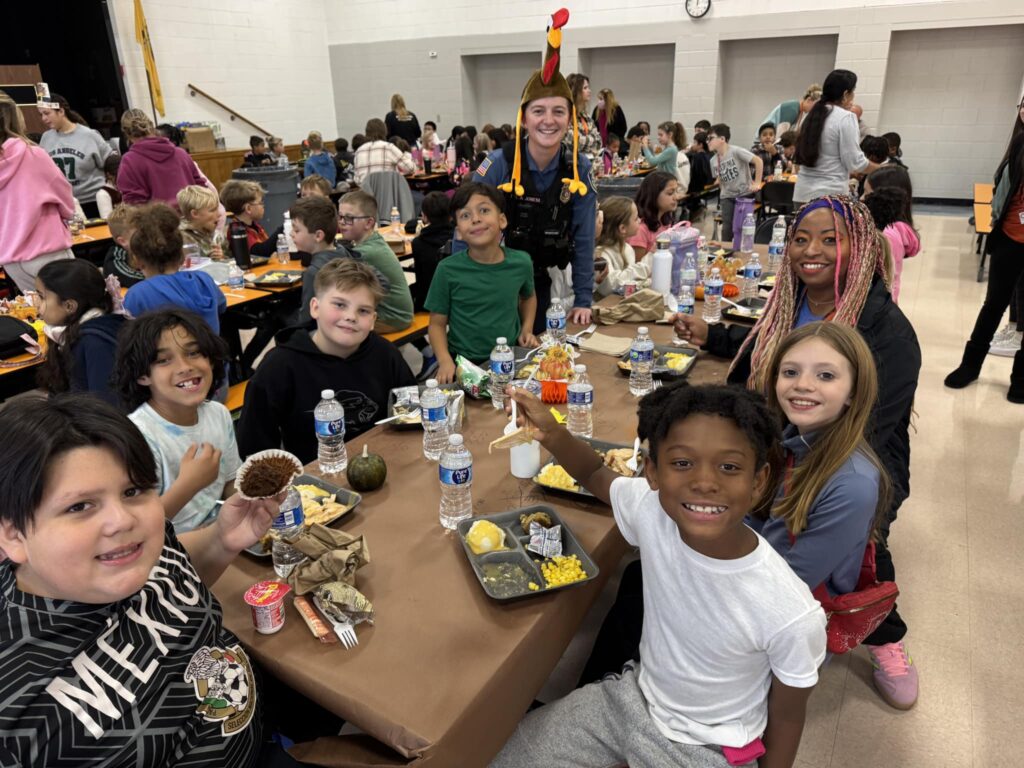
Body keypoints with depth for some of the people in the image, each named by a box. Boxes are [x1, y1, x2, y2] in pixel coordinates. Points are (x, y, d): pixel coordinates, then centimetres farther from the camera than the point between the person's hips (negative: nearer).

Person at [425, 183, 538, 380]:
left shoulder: (521, 262, -2)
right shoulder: (448, 270, -9)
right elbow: (437, 323, -1)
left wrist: (527, 329, 6)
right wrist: (445, 361, -16)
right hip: (463, 363, -2)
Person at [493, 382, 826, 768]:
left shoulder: (793, 615, -31)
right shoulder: (651, 512, -22)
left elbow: (786, 720, -12)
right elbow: (596, 475, -1)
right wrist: (554, 435, -21)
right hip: (633, 694, 4)